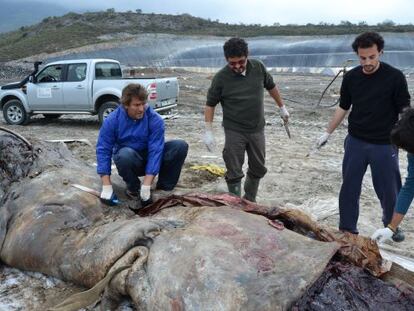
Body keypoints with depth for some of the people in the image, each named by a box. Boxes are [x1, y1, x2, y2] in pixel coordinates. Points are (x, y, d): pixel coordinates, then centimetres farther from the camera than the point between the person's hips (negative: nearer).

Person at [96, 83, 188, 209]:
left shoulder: (155, 119, -19)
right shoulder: (112, 120, -16)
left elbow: (155, 150, -24)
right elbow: (103, 150, -15)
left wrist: (146, 186, -31)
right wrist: (107, 186, -23)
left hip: (150, 159, 1)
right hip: (129, 161, -1)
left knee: (181, 146, -21)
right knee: (125, 154, -37)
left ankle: (164, 188, -10)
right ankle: (133, 189, -9)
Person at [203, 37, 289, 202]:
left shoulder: (258, 67, -5)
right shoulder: (221, 77, -14)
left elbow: (271, 86, 12)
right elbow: (210, 104, -6)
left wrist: (282, 107, 20)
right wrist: (208, 131, -11)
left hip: (257, 129, 4)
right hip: (234, 131, -4)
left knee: (258, 169, 14)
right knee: (234, 173, -1)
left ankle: (250, 201, 34)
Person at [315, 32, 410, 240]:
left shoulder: (394, 77, -10)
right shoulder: (351, 77, 0)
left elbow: (404, 111, -6)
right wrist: (328, 133, 12)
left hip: (384, 145, -2)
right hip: (356, 142, 3)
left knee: (388, 190, 8)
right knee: (349, 187, 6)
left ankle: (391, 226, 33)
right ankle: (347, 229, 21)